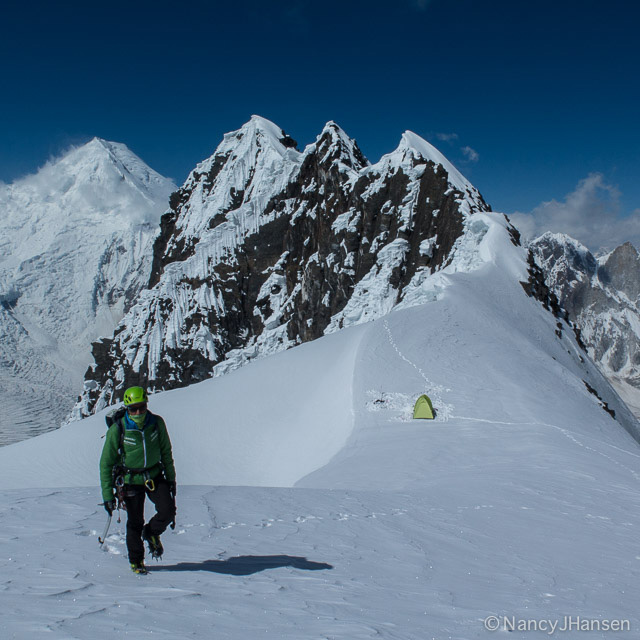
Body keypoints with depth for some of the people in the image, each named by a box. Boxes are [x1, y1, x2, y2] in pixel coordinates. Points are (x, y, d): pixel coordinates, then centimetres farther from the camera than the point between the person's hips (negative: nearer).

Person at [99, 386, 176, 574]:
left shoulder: (157, 423, -11)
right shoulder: (117, 430, -18)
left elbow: (166, 452, 5)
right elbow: (106, 463, -10)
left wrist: (171, 478, 9)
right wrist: (108, 495, -11)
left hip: (155, 475, 2)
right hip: (131, 479, -2)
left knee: (168, 511, -13)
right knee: (135, 523, 2)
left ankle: (151, 533, 21)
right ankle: (136, 561, 26)